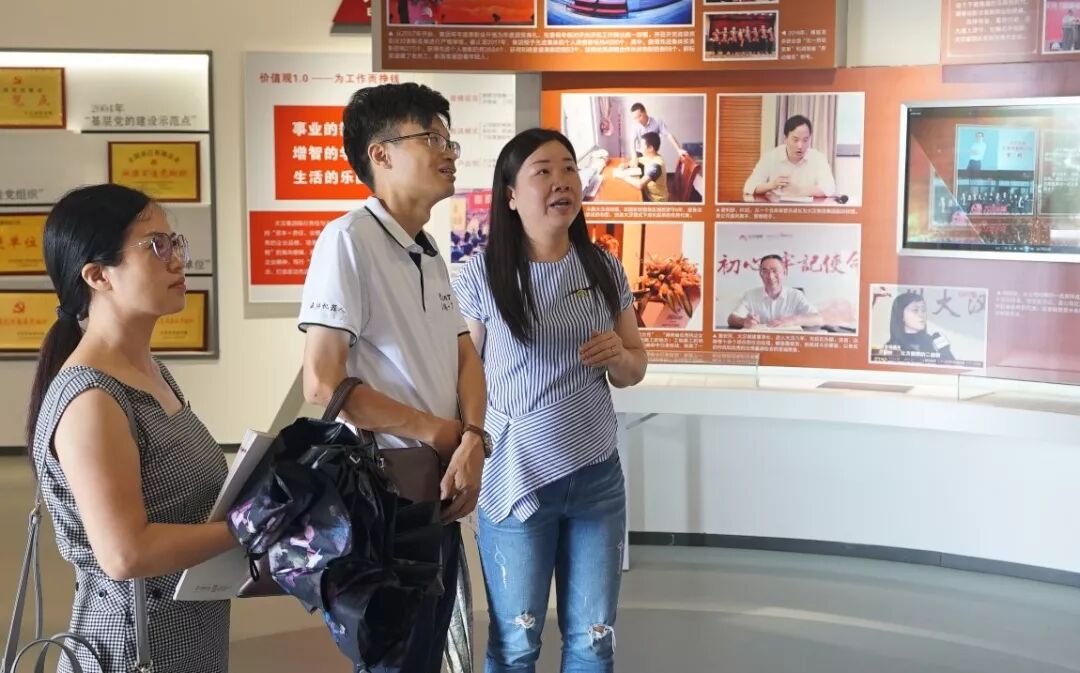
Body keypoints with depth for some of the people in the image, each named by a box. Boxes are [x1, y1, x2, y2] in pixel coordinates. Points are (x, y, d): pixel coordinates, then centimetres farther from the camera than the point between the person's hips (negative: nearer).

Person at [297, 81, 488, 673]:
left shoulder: (429, 252, 11)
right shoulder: (349, 238, -15)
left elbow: (467, 358, 9)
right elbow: (322, 384, -21)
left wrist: (472, 441, -12)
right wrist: (439, 432, -11)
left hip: (437, 488, 8)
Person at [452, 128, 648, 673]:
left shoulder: (604, 269, 3)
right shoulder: (481, 274, -9)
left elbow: (634, 369, 12)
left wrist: (618, 356, -10)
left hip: (597, 478, 4)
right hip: (515, 479, -3)